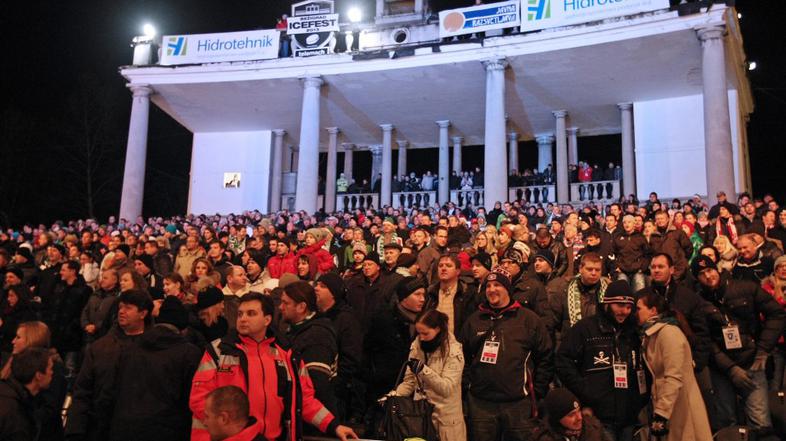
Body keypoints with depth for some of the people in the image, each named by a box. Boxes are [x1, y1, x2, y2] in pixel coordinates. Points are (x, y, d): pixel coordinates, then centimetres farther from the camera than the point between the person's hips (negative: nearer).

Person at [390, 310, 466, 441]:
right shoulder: (416, 346, 2)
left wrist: (423, 369, -30)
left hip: (444, 418, -4)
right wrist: (392, 396, -13)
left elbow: (446, 389, -20)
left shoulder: (453, 351, -13)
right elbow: (409, 381, 3)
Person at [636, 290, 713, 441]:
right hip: (669, 406, 8)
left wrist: (661, 414, -25)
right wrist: (657, 411, 14)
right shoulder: (653, 334, 11)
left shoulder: (668, 332, -17)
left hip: (680, 407, -8)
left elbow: (674, 378, -24)